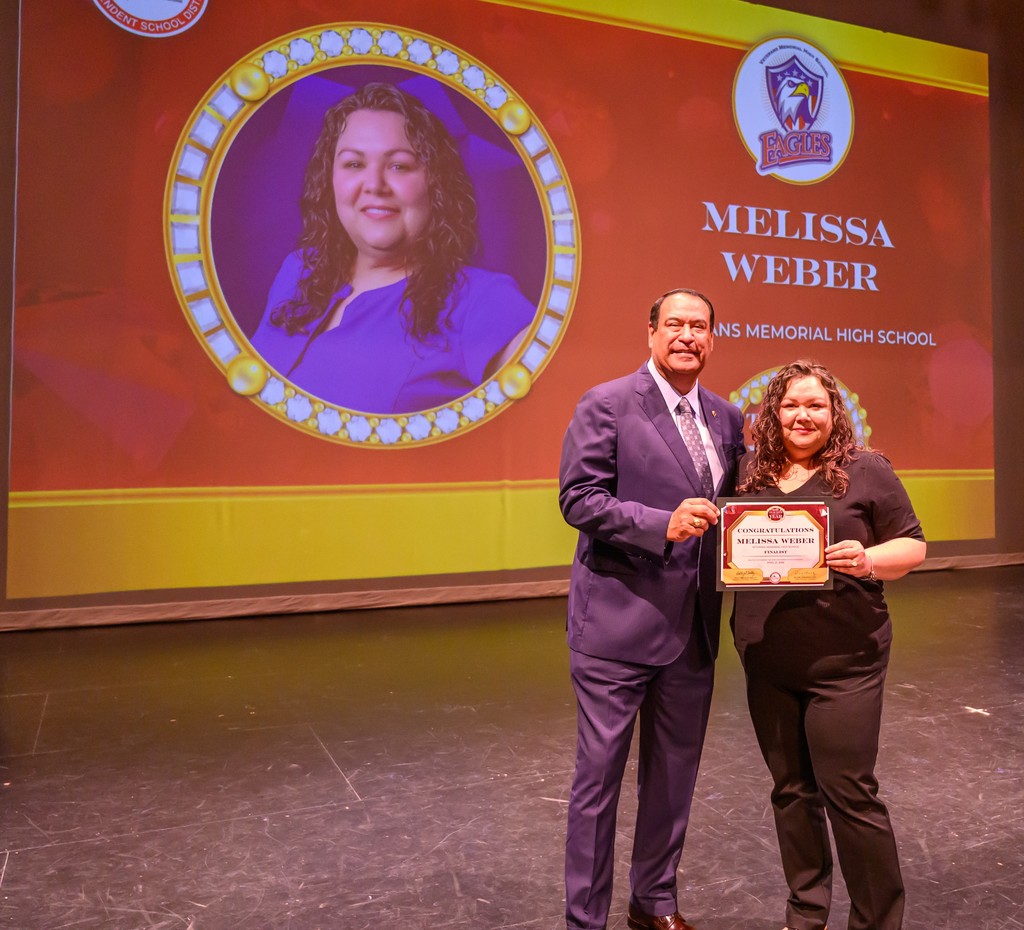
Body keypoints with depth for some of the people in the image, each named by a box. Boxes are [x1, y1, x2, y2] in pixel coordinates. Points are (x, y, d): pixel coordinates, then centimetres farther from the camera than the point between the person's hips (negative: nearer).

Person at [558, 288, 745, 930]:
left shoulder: (728, 419, 10)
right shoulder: (607, 404, -8)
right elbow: (579, 498, -14)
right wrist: (663, 524, -25)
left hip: (693, 629, 6)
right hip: (618, 625, -6)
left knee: (674, 774, 19)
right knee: (600, 775, 6)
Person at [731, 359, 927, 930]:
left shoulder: (867, 470, -2)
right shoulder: (752, 475, 8)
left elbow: (912, 545, 0)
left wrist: (868, 560, -19)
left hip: (843, 662, -4)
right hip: (767, 663, 4)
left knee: (848, 791, 1)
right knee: (791, 788, 15)